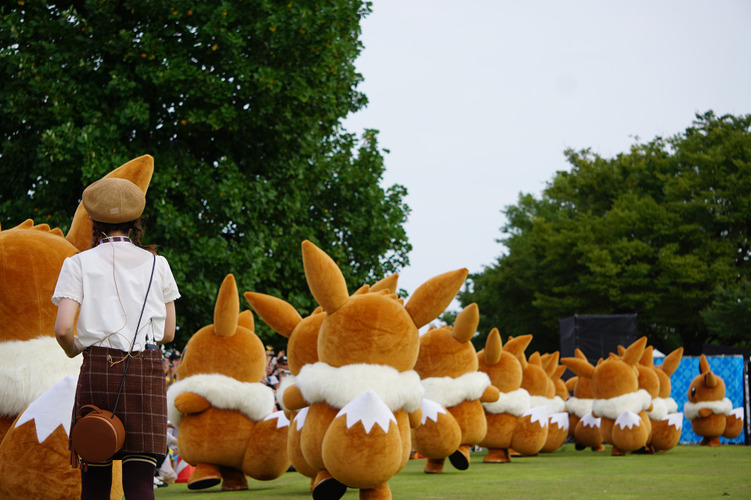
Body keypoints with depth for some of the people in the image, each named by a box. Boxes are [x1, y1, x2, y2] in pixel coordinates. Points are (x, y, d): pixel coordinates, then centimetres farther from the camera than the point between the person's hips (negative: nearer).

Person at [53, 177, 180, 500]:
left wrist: (72, 349, 16)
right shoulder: (157, 264, 13)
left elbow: (63, 328, -4)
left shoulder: (79, 264, 6)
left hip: (98, 368, -1)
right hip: (147, 368, 1)